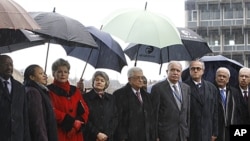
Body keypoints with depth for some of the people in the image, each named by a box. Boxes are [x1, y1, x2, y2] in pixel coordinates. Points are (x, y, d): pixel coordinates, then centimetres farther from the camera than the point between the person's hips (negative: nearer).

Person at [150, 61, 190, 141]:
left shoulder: (186, 88, 10)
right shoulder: (158, 88, -7)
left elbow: (188, 111, 14)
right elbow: (154, 113, -7)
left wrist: (188, 132, 10)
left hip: (183, 134, 5)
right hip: (165, 134, -5)